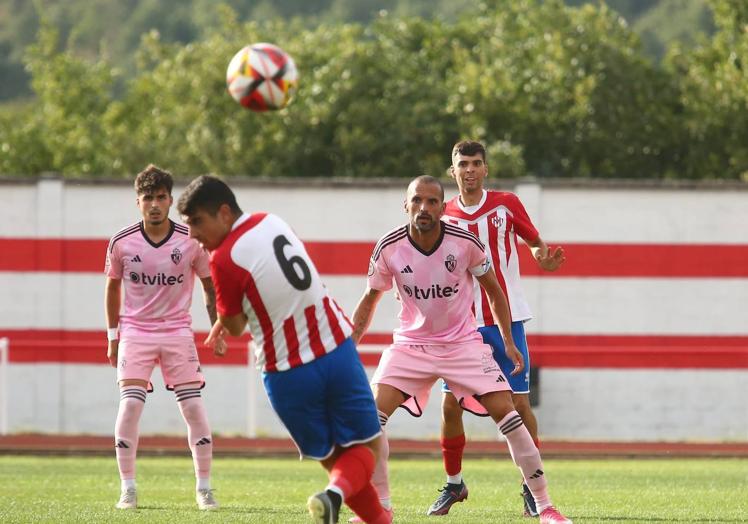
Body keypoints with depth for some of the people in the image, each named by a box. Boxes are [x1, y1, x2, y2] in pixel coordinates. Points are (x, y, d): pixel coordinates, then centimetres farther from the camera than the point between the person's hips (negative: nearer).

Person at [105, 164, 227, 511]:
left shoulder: (191, 241, -6)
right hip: (135, 332, 0)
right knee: (130, 404, -13)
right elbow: (113, 286, 10)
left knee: (193, 407, -5)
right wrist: (113, 335, 11)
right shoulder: (121, 243, -5)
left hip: (178, 331, 0)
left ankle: (204, 488, 7)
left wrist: (218, 331, 4)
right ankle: (128, 488, -4)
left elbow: (210, 285, 7)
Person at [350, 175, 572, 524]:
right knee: (374, 413, -17)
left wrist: (509, 343, 0)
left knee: (506, 412, -12)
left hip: (463, 344, -1)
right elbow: (370, 299, 4)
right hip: (411, 344, 1)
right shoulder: (388, 248, -13)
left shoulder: (465, 242, -15)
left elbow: (493, 291, 2)